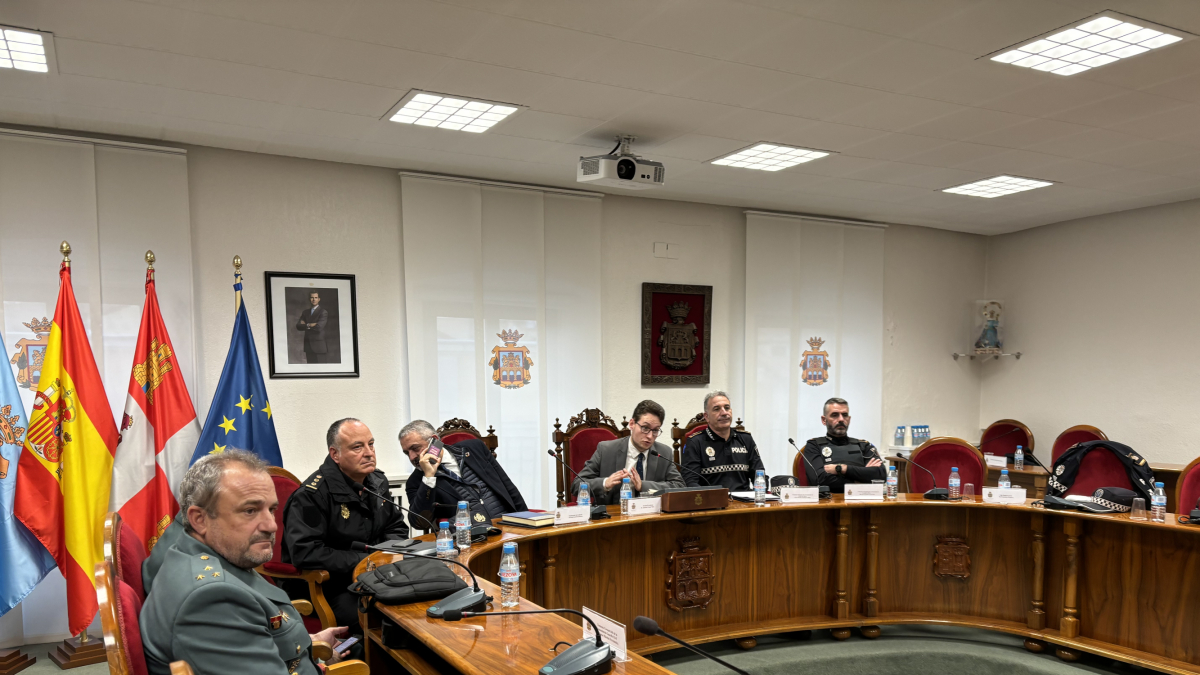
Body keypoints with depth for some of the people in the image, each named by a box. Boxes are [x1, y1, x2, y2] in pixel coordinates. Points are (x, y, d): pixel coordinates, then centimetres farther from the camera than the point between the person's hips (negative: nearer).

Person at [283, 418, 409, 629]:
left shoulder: (377, 481, 9)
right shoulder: (313, 494, -15)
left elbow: (396, 527, 21)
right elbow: (304, 553, -23)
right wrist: (365, 561, -19)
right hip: (327, 588, -7)